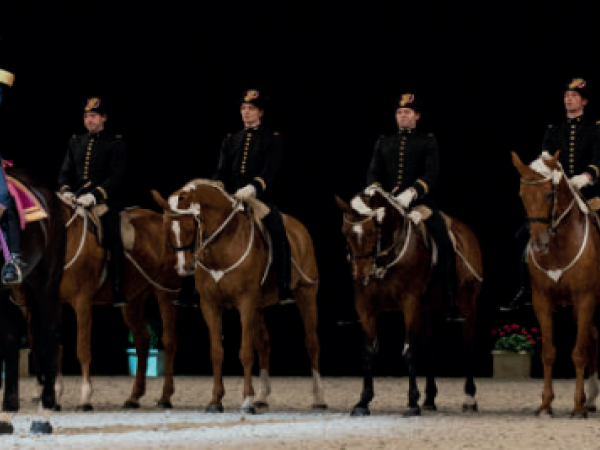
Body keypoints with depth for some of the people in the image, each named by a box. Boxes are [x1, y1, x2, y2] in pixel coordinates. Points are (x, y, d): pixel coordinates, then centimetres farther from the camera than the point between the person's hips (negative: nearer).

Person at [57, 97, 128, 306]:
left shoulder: (116, 143, 5)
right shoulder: (76, 142, 20)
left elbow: (117, 177, -5)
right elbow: (65, 171, 17)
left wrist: (95, 195, -19)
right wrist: (66, 190, -6)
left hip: (106, 203, -4)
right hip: (77, 201, 4)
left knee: (113, 242, -12)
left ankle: (118, 291, -8)